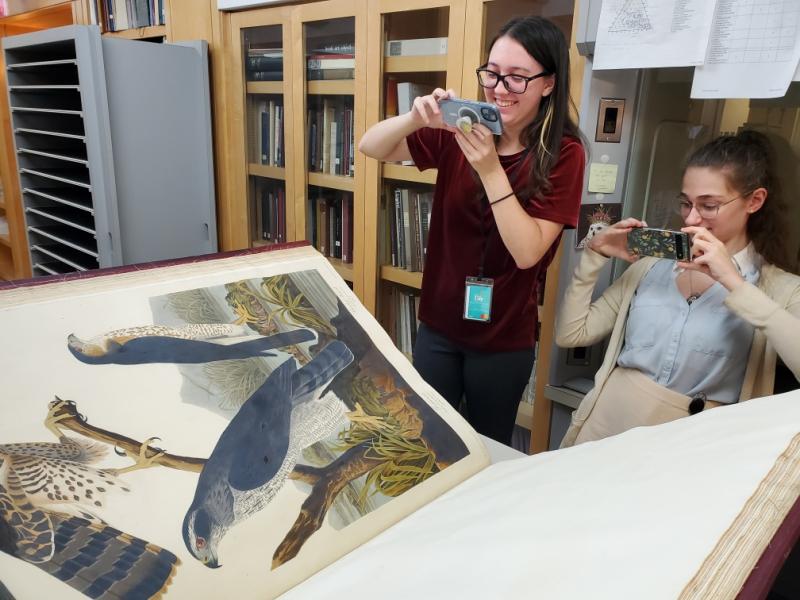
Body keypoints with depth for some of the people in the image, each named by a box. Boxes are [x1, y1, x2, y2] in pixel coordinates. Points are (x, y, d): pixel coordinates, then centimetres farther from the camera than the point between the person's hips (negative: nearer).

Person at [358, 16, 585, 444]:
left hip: (503, 338, -2)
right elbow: (370, 147, -5)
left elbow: (527, 252, -19)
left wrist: (491, 170, -28)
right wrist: (416, 117, -24)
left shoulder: (563, 154, -12)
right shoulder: (459, 133, -4)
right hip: (438, 325, 3)